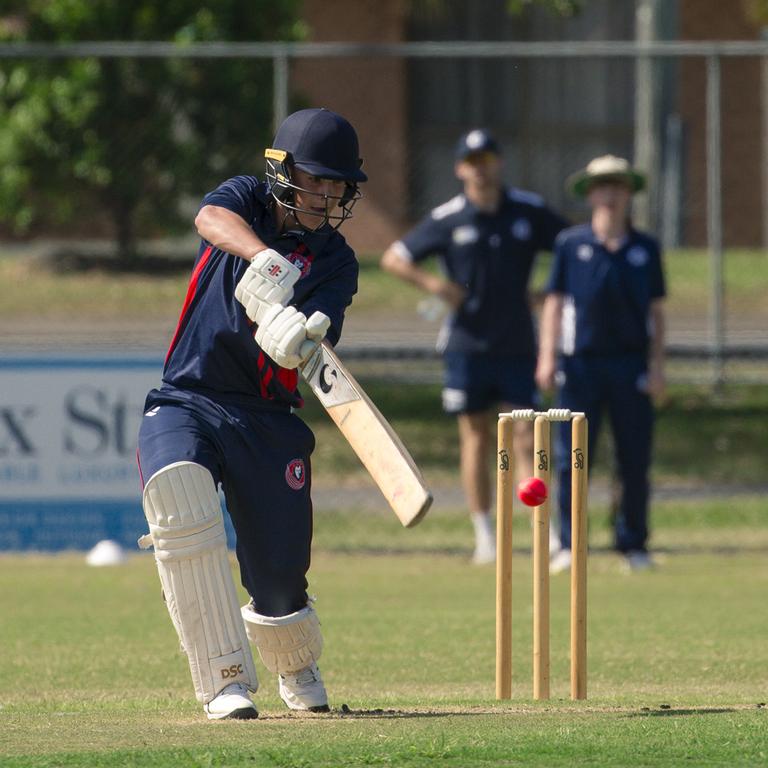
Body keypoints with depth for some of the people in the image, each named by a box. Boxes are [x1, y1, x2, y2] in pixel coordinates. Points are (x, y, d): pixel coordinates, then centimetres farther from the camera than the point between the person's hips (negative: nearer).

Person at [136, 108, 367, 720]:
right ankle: (226, 679, -29)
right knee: (179, 490, -33)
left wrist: (296, 339, -40)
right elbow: (213, 218, -23)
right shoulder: (247, 200, 3)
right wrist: (264, 258, -43)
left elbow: (310, 348, -14)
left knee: (280, 578, -1)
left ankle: (297, 670, 37)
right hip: (186, 401, -1)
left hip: (267, 421, 1)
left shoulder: (335, 262, 3)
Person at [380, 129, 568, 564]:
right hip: (467, 344, 0)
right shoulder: (448, 219, -1)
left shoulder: (530, 211, 2)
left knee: (528, 436, -5)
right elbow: (394, 258, 6)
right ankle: (485, 536, 9)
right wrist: (431, 283, -12)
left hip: (518, 344, 0)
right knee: (476, 439, 3)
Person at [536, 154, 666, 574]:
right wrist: (547, 356, -4)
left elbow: (656, 311, 11)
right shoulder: (571, 244, 5)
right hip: (581, 362, -1)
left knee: (635, 461, 3)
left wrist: (657, 364, 2)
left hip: (631, 364, 1)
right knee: (571, 458, -4)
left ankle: (634, 545, 12)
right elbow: (554, 302, 6)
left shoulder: (646, 249, 9)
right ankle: (568, 546, 0)